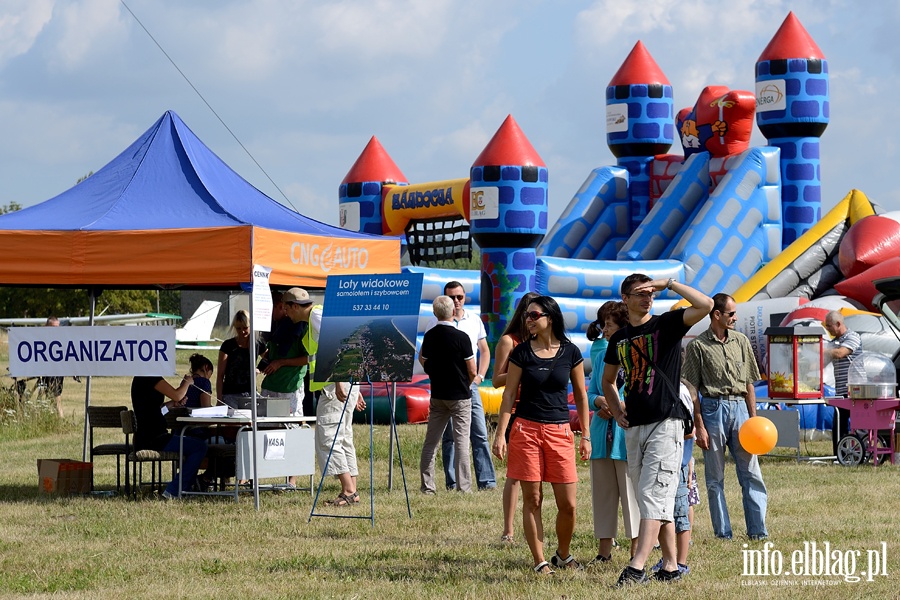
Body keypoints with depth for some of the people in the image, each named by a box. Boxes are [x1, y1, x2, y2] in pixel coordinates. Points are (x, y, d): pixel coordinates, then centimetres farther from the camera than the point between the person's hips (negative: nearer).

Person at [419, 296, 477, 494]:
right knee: (461, 441, -2)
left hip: (437, 394, 4)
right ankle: (464, 487, -4)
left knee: (431, 441, 9)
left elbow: (423, 362, 12)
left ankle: (427, 486, 9)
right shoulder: (461, 338, -15)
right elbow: (472, 371, -11)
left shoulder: (429, 336, 0)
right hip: (460, 396, -4)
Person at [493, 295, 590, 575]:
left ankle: (563, 554, 20)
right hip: (526, 430, 0)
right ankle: (539, 561, 7)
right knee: (532, 500, -1)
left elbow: (580, 395, 10)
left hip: (559, 433, 0)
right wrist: (500, 434, -4)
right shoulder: (522, 352, 1)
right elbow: (509, 394, 3)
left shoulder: (570, 352, 3)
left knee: (568, 504, -2)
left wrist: (586, 436, 8)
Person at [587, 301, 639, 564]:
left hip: (628, 433, -6)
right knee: (602, 490, 9)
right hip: (602, 433, 7)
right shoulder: (602, 355, 14)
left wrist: (618, 407, -13)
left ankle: (637, 551, 1)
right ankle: (604, 550, 16)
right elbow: (591, 393, 17)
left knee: (631, 491, -4)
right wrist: (599, 401, -4)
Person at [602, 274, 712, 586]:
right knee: (653, 500, 9)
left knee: (653, 493, -14)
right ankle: (670, 566, 14)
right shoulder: (619, 338, 14)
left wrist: (669, 283, -15)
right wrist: (616, 411, 13)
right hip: (634, 426, 6)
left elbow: (706, 305, -17)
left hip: (666, 423, -6)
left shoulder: (667, 324, -1)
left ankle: (637, 566, -23)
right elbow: (608, 381, 28)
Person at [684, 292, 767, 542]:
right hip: (713, 408, -3)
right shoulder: (698, 346, -2)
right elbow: (692, 390, -2)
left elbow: (749, 383, 13)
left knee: (751, 473, 0)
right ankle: (723, 533, 6)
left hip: (740, 407, 4)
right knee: (715, 478, 2)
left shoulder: (741, 341, 11)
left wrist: (753, 419, 7)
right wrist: (699, 426, -8)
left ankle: (758, 531, 0)